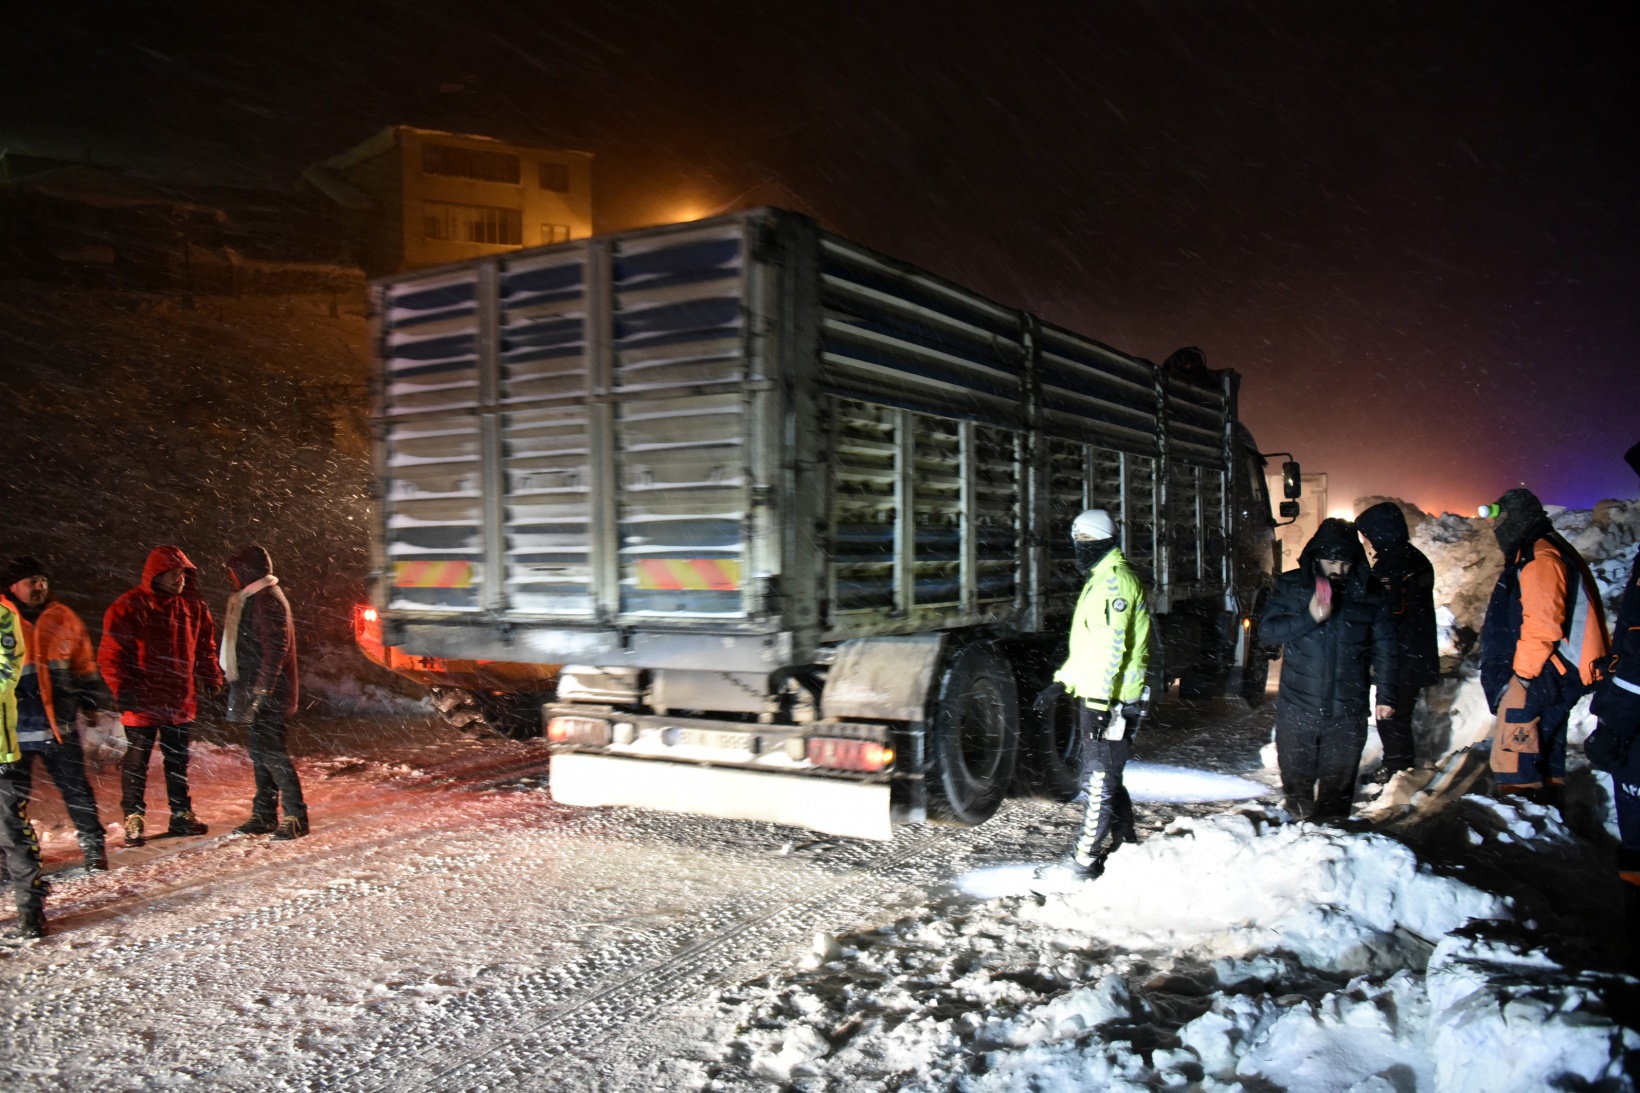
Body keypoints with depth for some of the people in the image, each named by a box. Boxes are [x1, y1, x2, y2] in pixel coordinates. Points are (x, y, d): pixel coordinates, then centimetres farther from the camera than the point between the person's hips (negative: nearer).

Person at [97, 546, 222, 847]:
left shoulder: (193, 607, 6)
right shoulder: (128, 608, -9)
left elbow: (206, 648, 15)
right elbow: (110, 654, -9)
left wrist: (213, 682, 8)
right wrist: (122, 689, -18)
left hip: (181, 701, 5)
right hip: (142, 703, -5)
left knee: (178, 760, 14)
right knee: (137, 762, 3)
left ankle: (181, 815, 24)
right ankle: (133, 820, 14)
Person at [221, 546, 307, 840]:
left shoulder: (267, 600, -16)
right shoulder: (253, 599, 17)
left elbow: (275, 649, -22)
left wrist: (258, 692, -24)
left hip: (268, 693, -10)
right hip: (258, 691, 10)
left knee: (270, 751, -9)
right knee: (260, 750, 13)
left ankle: (296, 816, -4)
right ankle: (264, 814, 21)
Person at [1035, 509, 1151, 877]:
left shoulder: (1114, 581, -14)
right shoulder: (1100, 580, 20)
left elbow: (1111, 647, -22)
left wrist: (1098, 702, -26)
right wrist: (1061, 683, 22)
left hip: (1109, 699, -10)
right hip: (1097, 697, 10)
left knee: (1100, 778, -5)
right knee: (1105, 777, 17)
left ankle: (1086, 858, 0)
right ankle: (1126, 844, 28)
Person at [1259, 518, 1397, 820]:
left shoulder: (1371, 595, 1)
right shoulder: (1290, 586, -1)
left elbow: (1384, 648, 8)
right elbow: (1266, 630, -8)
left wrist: (1386, 694, 4)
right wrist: (1308, 618, -22)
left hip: (1347, 713, 0)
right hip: (1297, 708, 0)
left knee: (1338, 782, 9)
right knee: (1296, 776, 13)